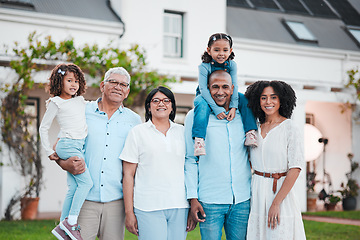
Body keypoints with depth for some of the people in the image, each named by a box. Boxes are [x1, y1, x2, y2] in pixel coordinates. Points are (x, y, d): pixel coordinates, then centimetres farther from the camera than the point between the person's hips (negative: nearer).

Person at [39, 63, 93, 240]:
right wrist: (49, 151, 2)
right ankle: (71, 221, -13)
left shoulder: (80, 101, 15)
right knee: (86, 182, -16)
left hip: (80, 146, 7)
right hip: (67, 145, -7)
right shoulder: (56, 103, -2)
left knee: (73, 187, 3)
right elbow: (43, 128, 2)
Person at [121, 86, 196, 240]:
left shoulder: (182, 132, 13)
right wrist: (129, 212, -3)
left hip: (179, 207, 3)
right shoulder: (138, 132, 6)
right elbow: (128, 175, 3)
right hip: (148, 209, -2)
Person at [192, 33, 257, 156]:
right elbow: (203, 88, -28)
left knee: (245, 99, -18)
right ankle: (199, 139, -45)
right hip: (206, 96, -4)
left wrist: (233, 106, -29)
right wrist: (216, 109, -38)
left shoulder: (231, 65, -10)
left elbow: (234, 86, -14)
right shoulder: (204, 66, -21)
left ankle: (250, 132, -18)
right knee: (202, 104, -37)